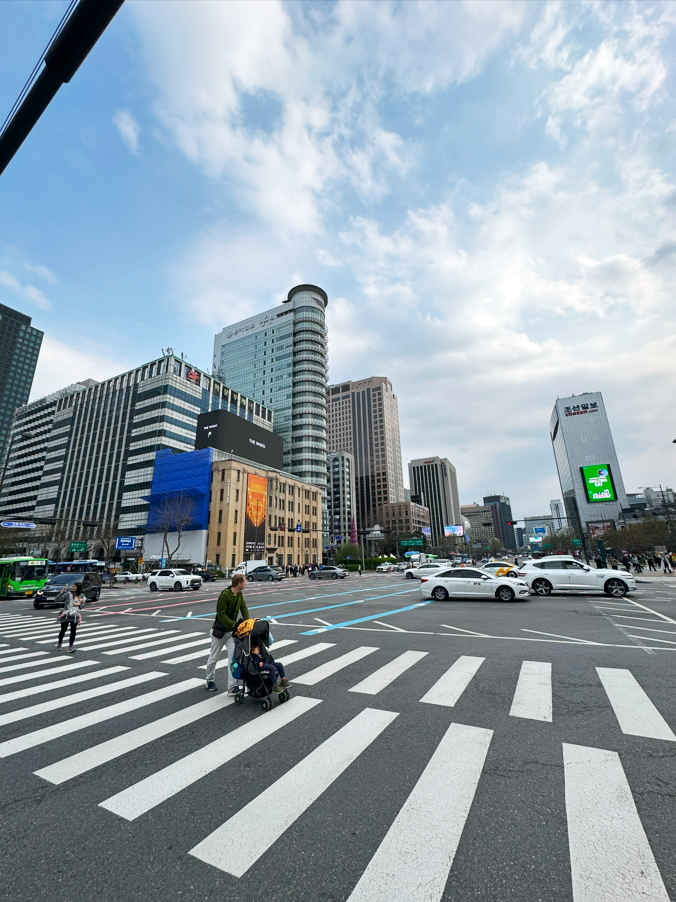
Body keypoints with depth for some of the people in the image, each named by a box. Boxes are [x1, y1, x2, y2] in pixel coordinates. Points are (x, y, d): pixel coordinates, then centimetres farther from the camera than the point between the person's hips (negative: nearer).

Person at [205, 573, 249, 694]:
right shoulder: (225, 595, -25)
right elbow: (221, 614, -26)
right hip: (219, 631, -6)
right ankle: (210, 680, 37)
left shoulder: (239, 595, -1)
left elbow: (244, 608, 3)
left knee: (233, 657, -2)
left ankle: (232, 687, 3)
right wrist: (234, 625, -34)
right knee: (214, 657, 13)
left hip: (231, 631, 6)